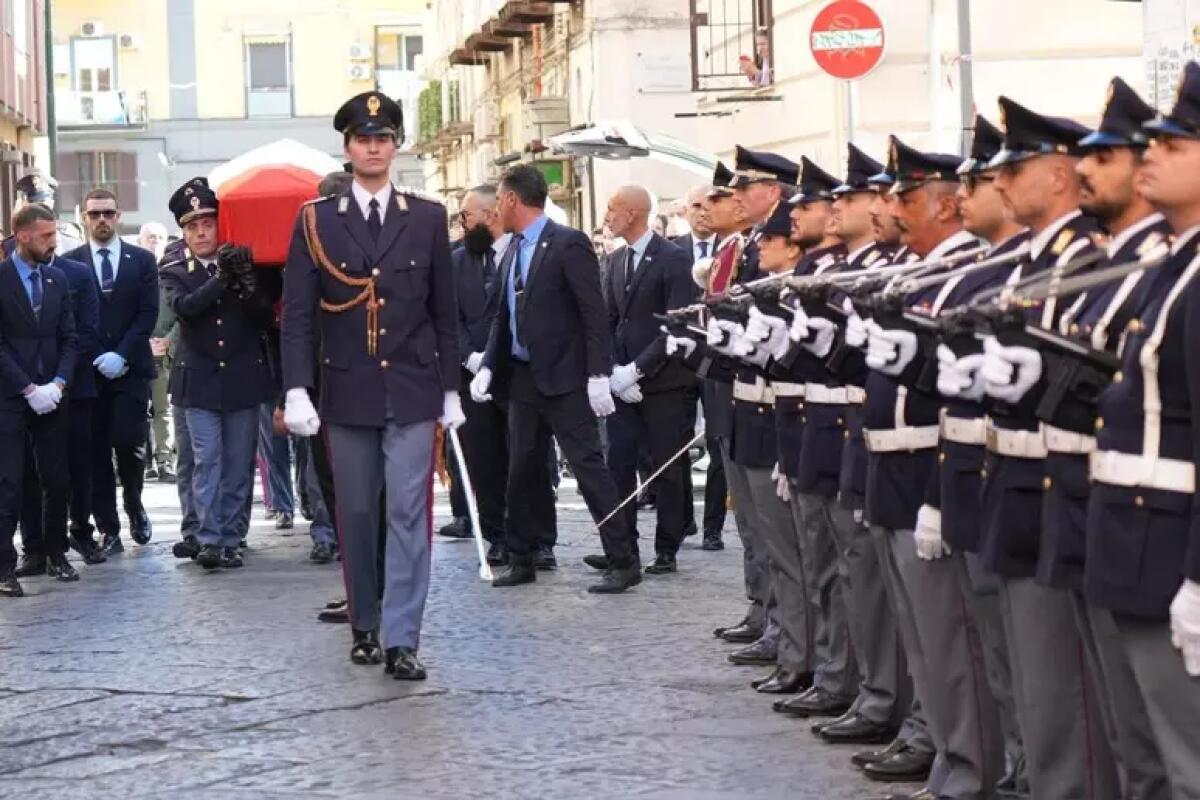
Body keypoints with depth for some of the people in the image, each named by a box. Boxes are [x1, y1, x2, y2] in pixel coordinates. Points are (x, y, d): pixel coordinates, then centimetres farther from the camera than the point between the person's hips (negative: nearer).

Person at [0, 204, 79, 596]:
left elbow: (68, 339, 11)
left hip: (50, 397, 5)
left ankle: (56, 555, 19)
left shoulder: (57, 279, 10)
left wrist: (58, 384, -4)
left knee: (58, 482, 5)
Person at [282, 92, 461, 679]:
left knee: (408, 514, -6)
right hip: (346, 394, 0)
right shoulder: (316, 222, 2)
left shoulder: (428, 218, 5)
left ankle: (401, 640, -6)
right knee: (357, 515, 8)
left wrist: (451, 388, 7)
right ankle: (364, 627, 22)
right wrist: (297, 390, -11)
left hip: (413, 393, 0)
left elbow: (445, 311, 8)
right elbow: (297, 315, -2)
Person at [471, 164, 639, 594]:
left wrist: (598, 375, -19)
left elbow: (594, 313, -15)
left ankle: (624, 562, -3)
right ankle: (521, 560, 22)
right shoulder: (512, 250, 11)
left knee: (589, 467, -7)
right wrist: (488, 365, 5)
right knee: (521, 472, 11)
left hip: (564, 379, -8)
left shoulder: (568, 244, -12)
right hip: (523, 377, 8)